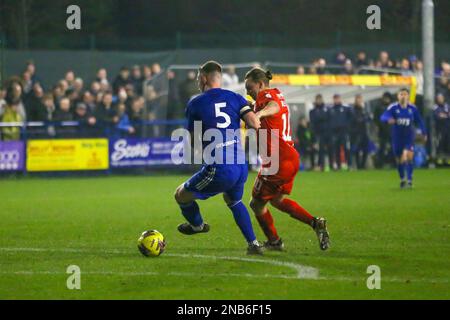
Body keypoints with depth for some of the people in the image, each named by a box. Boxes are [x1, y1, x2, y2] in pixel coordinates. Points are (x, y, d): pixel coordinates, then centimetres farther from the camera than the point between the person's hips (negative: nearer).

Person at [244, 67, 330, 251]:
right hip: (291, 158, 10)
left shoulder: (266, 95, -13)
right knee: (277, 200, 25)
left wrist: (260, 113, -58)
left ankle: (274, 242, 19)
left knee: (257, 204, 7)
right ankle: (315, 223, 15)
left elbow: (274, 105, -37)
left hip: (277, 162, -10)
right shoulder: (277, 95, 15)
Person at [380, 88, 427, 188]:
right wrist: (388, 119, -42)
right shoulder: (393, 107, -9)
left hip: (409, 136, 0)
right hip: (397, 137, 0)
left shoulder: (413, 108, -3)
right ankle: (402, 179, 33)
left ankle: (409, 181, -15)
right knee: (399, 160, 10)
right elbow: (383, 117, -20)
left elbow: (419, 121, 10)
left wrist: (424, 132, 13)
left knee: (409, 157, -19)